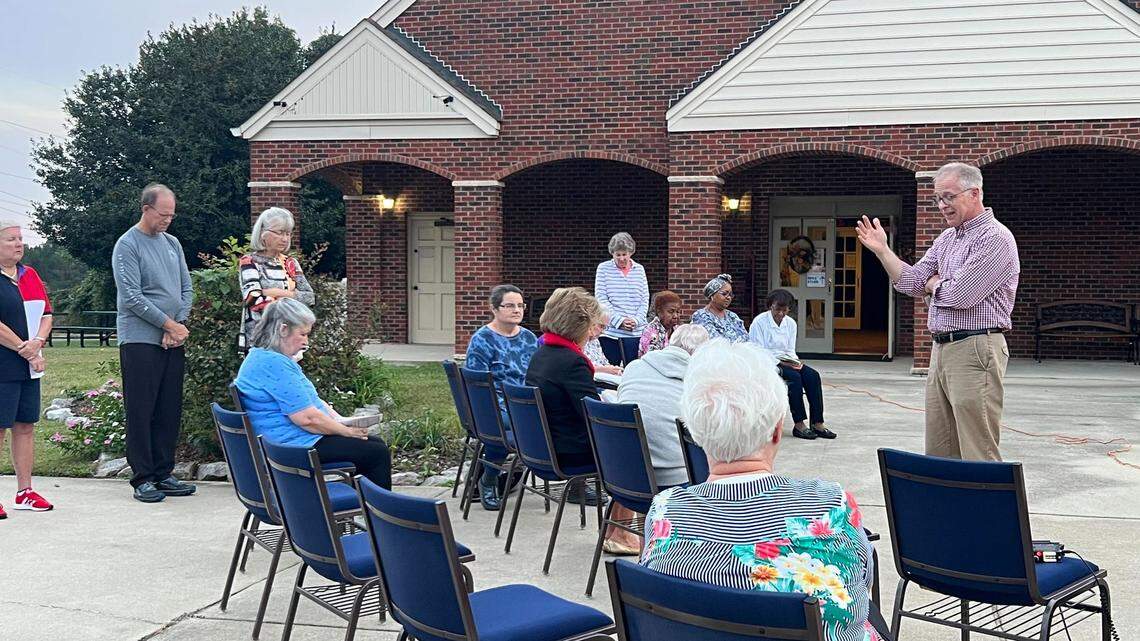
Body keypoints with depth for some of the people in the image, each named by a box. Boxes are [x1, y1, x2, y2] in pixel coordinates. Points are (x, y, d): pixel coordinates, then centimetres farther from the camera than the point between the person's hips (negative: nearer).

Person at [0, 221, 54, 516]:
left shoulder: (30, 275, 15)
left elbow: (46, 314, 14)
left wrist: (37, 343, -4)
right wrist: (24, 349, -12)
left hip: (29, 367, 7)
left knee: (25, 426, 10)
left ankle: (25, 492, 17)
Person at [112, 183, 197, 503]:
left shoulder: (172, 243, 14)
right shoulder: (127, 245, -6)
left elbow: (187, 289, 12)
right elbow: (132, 297, -13)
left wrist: (178, 327, -3)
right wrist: (170, 324, -12)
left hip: (174, 341, 6)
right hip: (140, 341, -6)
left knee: (169, 411, 8)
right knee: (141, 412, -2)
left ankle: (163, 473, 16)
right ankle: (143, 478, 3)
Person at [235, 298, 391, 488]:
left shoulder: (264, 357, 14)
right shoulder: (273, 363, -22)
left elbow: (311, 399, 19)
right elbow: (306, 418, -25)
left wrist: (340, 420, 5)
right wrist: (346, 430, -12)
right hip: (299, 446, -11)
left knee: (377, 443, 14)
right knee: (378, 454, -10)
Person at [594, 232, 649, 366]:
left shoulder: (639, 270, 10)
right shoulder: (603, 268, 3)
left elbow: (645, 300, 9)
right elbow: (601, 299, -3)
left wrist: (637, 320, -8)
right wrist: (619, 320, -13)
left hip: (635, 333, 2)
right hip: (610, 331, -2)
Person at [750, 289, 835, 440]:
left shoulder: (791, 323, 11)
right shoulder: (759, 322, -7)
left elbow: (790, 350, 15)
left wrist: (795, 362, -8)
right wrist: (780, 363, -19)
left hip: (786, 361, 6)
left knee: (813, 375, -21)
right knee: (794, 377, -31)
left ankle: (817, 424, -24)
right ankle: (799, 425, -29)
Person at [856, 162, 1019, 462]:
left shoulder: (995, 238, -11)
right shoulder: (946, 238, 18)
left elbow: (960, 295, -19)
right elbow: (911, 283, 17)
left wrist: (933, 283, 2)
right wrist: (882, 249, 7)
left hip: (974, 350, -9)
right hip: (942, 349, 9)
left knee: (978, 456, -6)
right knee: (938, 453, 11)